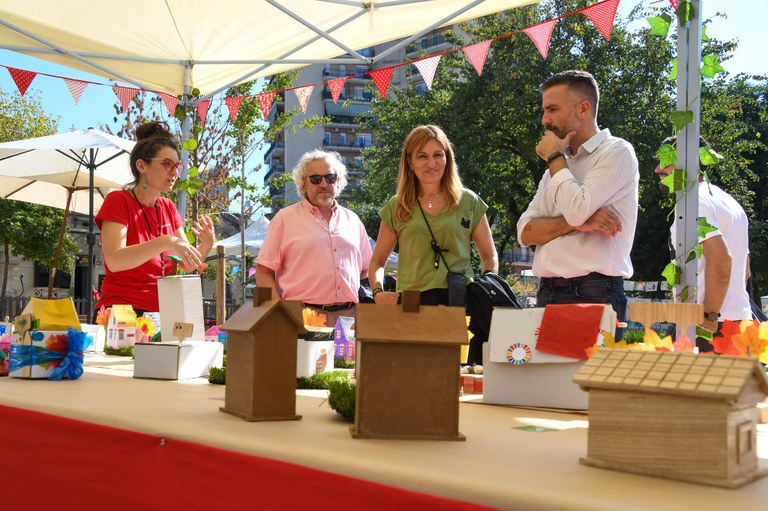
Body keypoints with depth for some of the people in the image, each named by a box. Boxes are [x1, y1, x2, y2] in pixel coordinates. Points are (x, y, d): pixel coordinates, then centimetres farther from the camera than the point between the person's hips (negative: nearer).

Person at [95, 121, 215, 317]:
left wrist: (207, 244, -9)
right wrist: (165, 242, -29)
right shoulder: (118, 201, -4)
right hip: (121, 314, -5)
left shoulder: (169, 208, 13)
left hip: (162, 314, 5)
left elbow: (187, 265, 11)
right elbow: (114, 261, -19)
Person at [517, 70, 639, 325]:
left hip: (593, 295, -6)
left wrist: (555, 157, -2)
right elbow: (526, 233, 8)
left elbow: (577, 209, -17)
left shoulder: (617, 152, -1)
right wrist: (577, 223, -9)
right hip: (547, 293, 6)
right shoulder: (559, 165, 19)